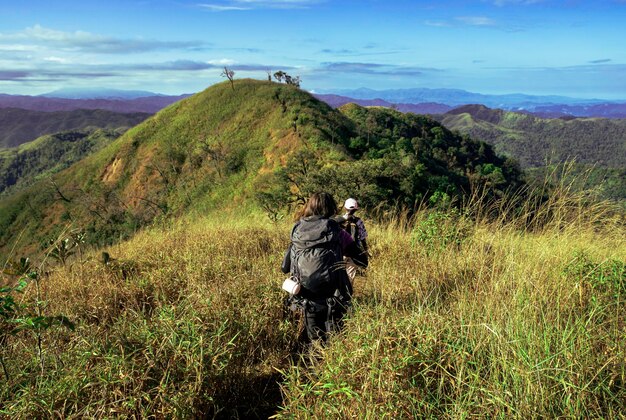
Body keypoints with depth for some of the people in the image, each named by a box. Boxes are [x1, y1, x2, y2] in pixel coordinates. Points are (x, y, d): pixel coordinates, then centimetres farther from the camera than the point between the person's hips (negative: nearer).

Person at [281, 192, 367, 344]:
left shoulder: (297, 231, 0)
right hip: (332, 300, -2)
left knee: (313, 339, 17)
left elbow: (285, 267, 6)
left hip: (306, 300, 2)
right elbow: (362, 261, -1)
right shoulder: (336, 231, -7)